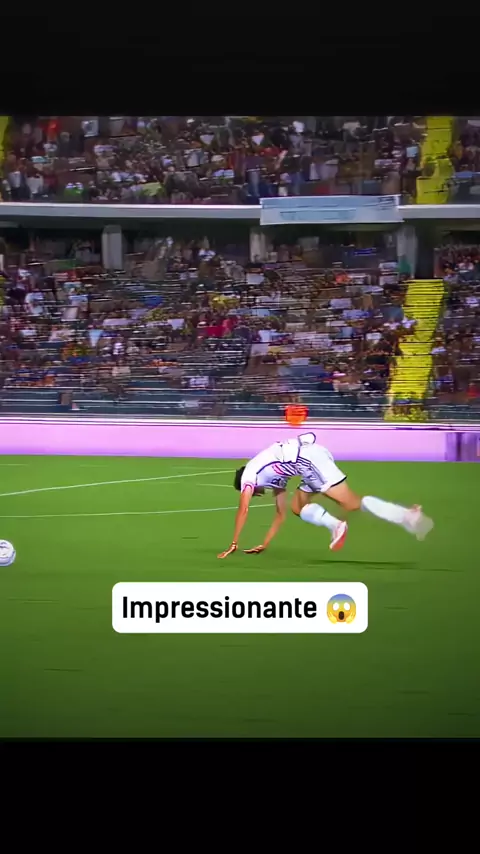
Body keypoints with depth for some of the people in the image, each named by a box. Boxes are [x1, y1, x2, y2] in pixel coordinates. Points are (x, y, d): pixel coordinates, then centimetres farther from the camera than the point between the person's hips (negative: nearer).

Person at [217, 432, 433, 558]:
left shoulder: (249, 472, 17)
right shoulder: (274, 478, 37)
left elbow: (243, 509, 10)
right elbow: (281, 515, 38)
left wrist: (234, 544, 13)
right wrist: (264, 545, 40)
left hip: (307, 457, -8)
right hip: (311, 457, 8)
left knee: (352, 504, -14)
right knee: (297, 507, 13)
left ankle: (406, 515, -24)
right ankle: (335, 525, -10)